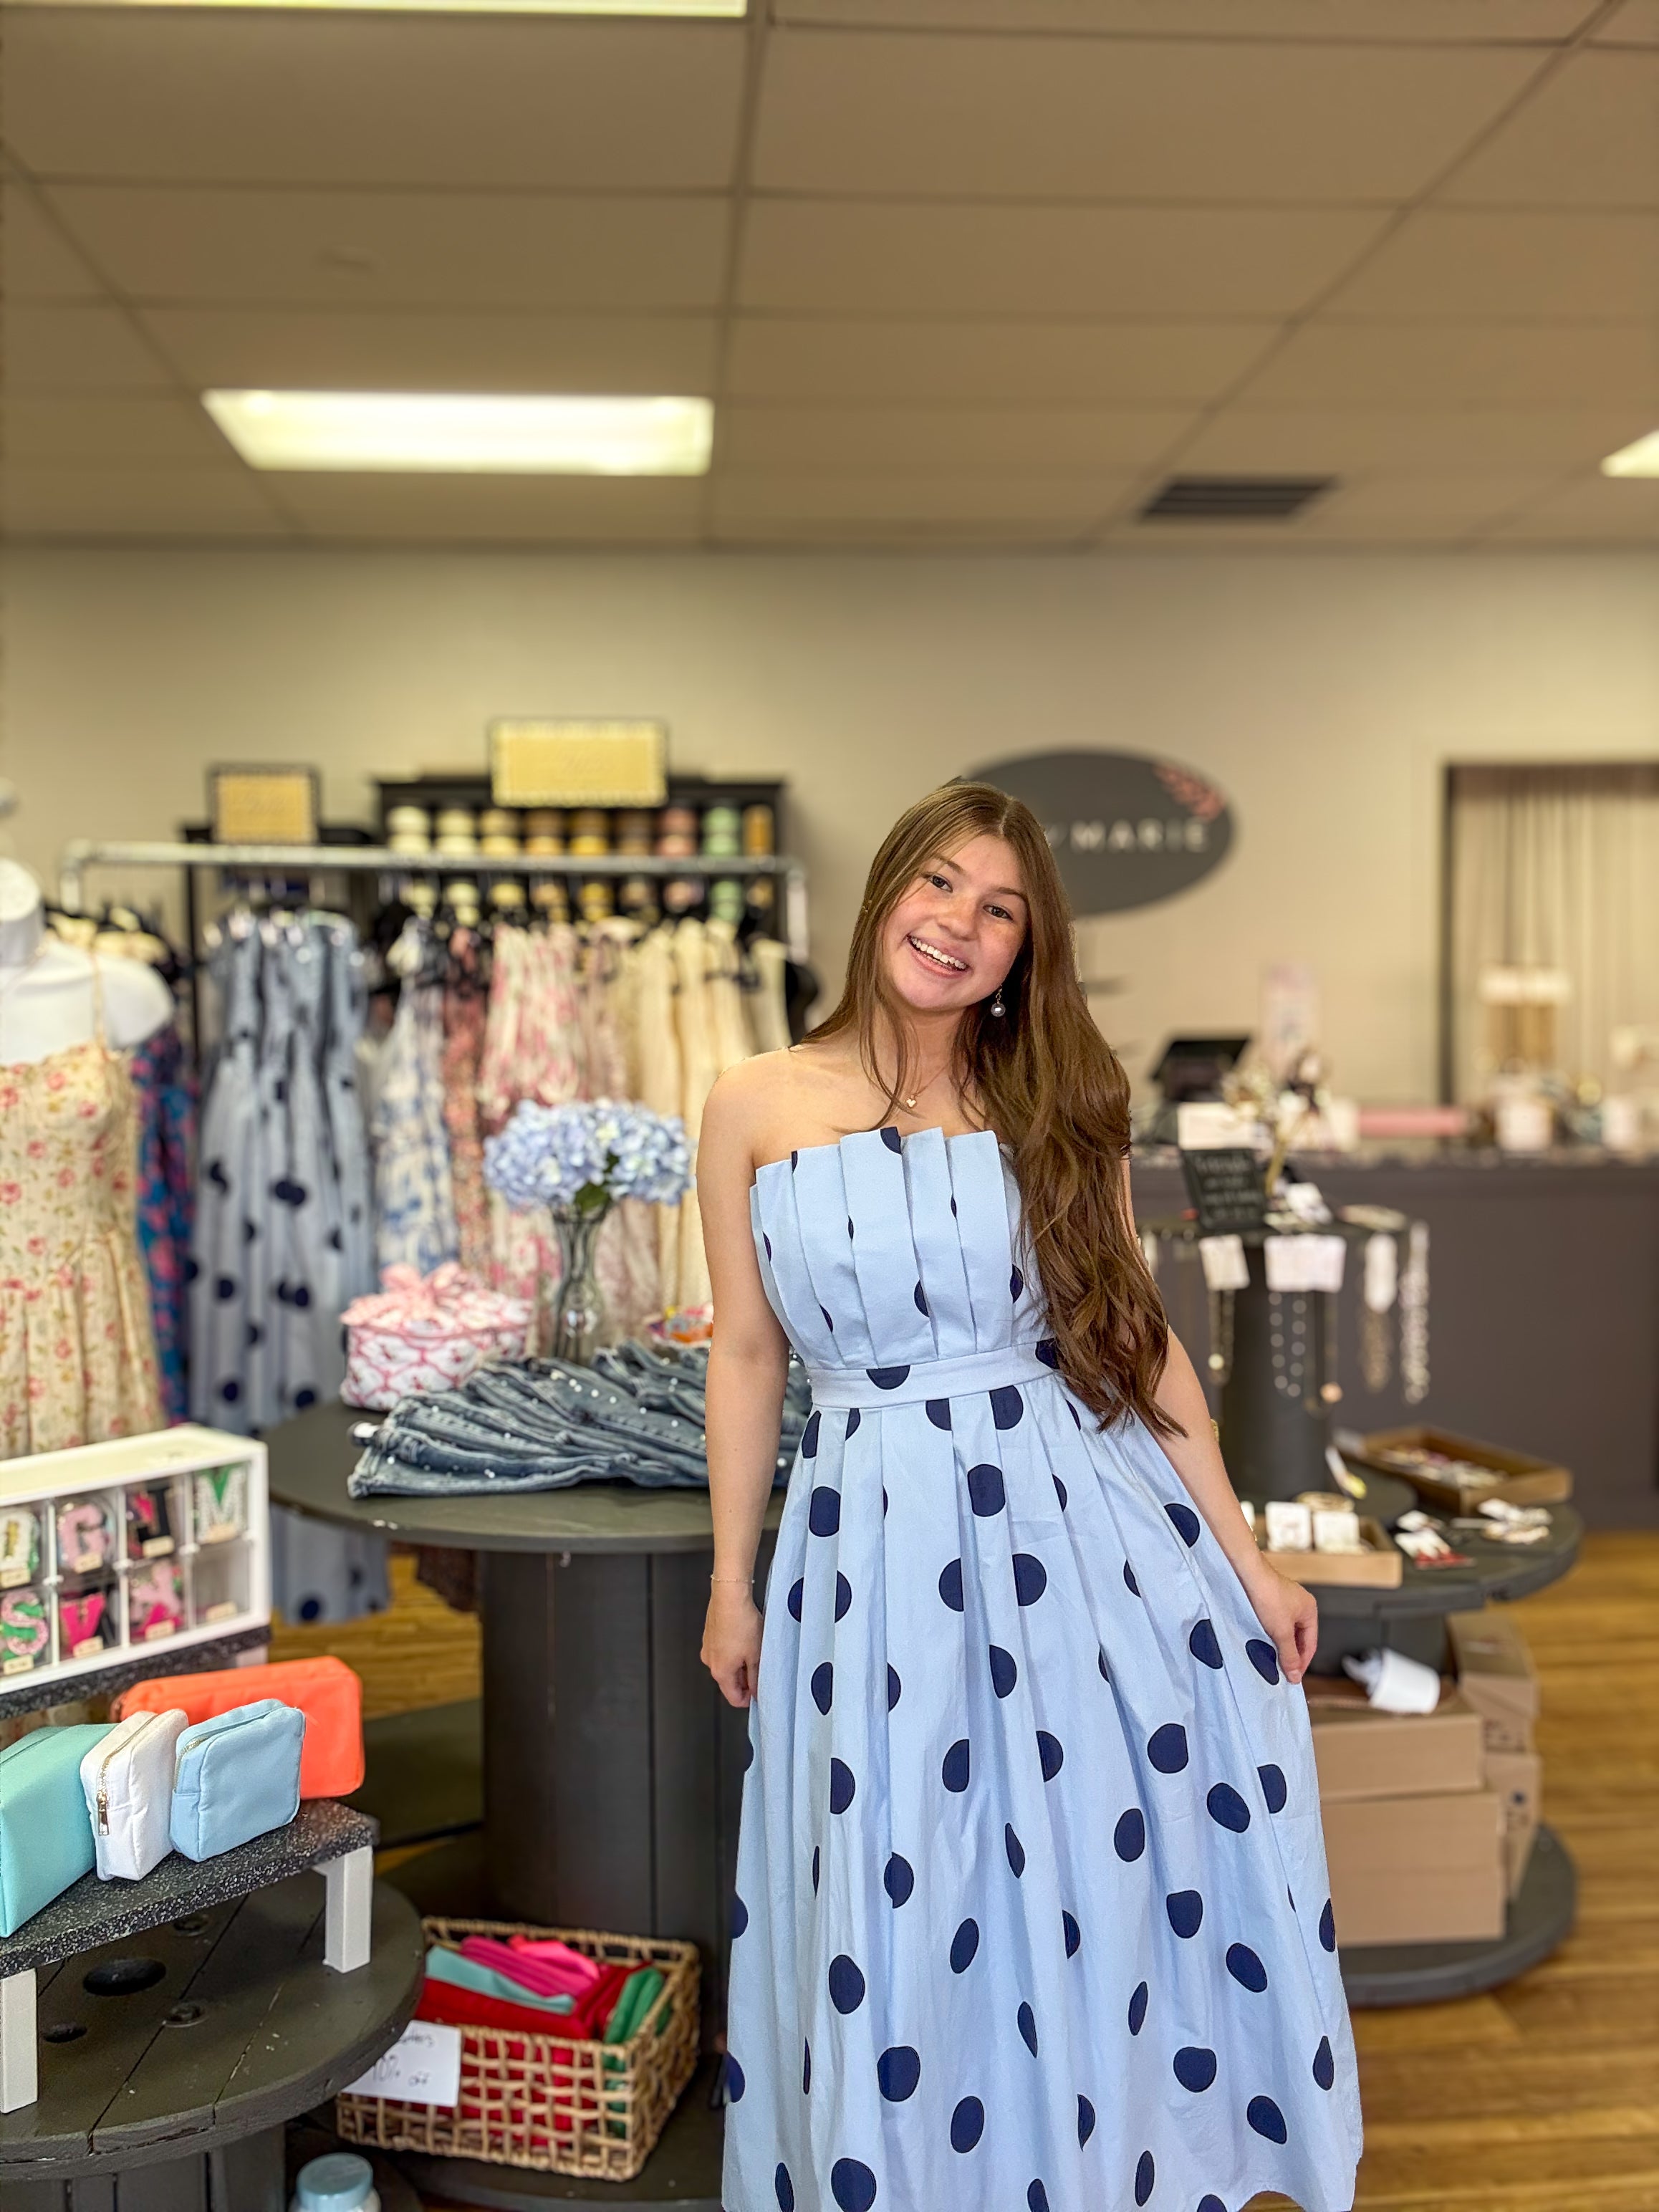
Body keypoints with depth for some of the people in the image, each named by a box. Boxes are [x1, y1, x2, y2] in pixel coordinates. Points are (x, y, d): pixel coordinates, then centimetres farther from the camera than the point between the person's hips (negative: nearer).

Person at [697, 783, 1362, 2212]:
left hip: (1083, 1514, 1)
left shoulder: (1054, 1108, 4)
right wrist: (733, 1585, 6)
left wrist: (1241, 1551, 3)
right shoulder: (756, 1108, 1)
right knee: (902, 1921, 9)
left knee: (1111, 1890, 10)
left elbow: (1139, 1333, 5)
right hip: (875, 1541, -1)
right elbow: (747, 1355, 5)